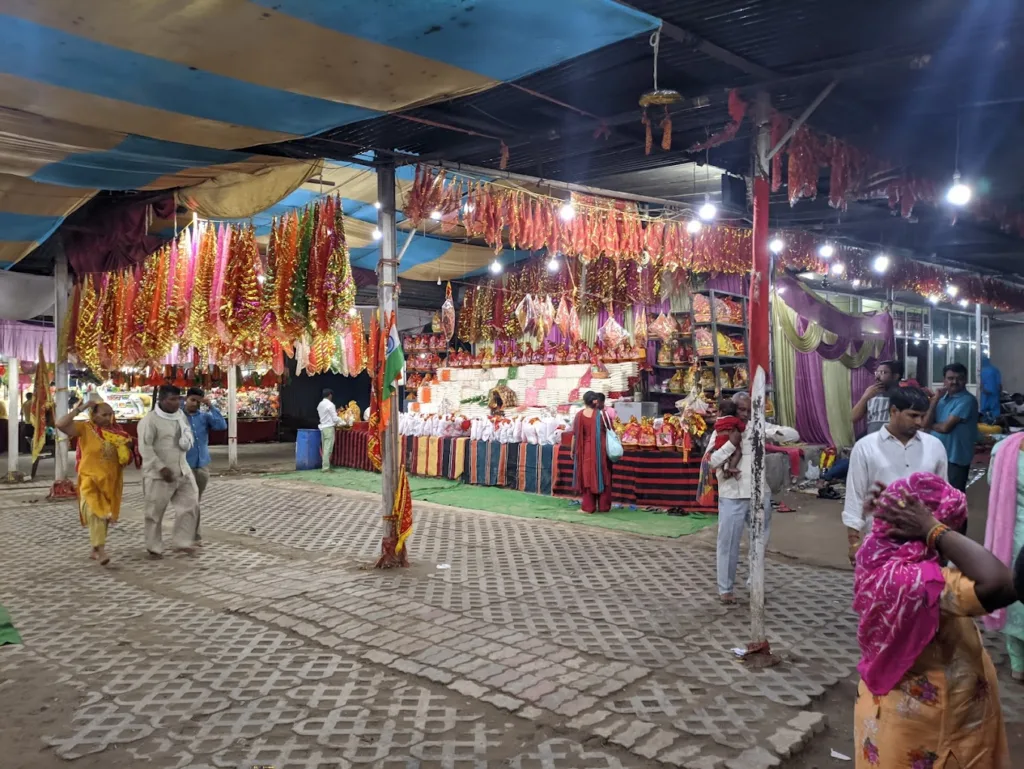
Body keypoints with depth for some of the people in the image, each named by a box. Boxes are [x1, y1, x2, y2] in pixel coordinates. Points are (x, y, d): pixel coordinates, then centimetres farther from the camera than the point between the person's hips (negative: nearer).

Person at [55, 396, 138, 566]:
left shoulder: (117, 432, 6)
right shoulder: (84, 428, -6)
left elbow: (128, 456, 16)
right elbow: (60, 424, -21)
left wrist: (127, 448, -7)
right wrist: (79, 408, -19)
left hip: (111, 481, 5)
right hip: (90, 480, -5)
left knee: (104, 515, 11)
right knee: (95, 513, -14)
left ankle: (95, 550, 24)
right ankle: (101, 550, -16)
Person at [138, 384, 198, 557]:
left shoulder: (181, 415, 9)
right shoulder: (150, 420, -14)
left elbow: (189, 436, 23)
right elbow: (145, 447, -19)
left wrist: (187, 441, -2)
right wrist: (161, 467, -23)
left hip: (182, 470, 7)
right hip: (158, 474, -7)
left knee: (190, 504, 5)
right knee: (155, 512, 3)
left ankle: (182, 542, 16)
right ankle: (154, 548, 16)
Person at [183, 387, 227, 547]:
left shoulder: (205, 416, 3)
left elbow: (222, 426, -9)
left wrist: (211, 406, -14)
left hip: (203, 465, 4)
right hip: (186, 466, -4)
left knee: (197, 503, 14)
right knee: (193, 503, -9)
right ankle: (195, 537, 2)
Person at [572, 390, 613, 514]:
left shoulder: (579, 416, -5)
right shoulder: (602, 414, -3)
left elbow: (575, 435, -1)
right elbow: (610, 432, 4)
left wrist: (573, 451, 10)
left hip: (586, 451, 0)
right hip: (601, 450, 1)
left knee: (587, 477, 6)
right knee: (602, 477, 10)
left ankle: (588, 507, 6)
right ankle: (603, 506, 15)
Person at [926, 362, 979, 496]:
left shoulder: (967, 400, -14)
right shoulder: (943, 398, 9)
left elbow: (945, 427, -19)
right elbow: (926, 422, -1)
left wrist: (931, 425, 3)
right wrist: (935, 399, -8)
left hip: (955, 457, -7)